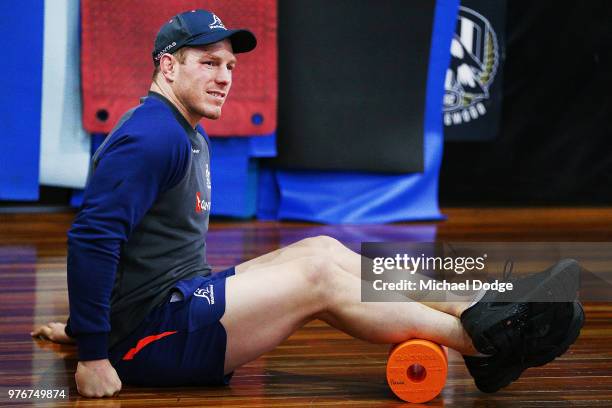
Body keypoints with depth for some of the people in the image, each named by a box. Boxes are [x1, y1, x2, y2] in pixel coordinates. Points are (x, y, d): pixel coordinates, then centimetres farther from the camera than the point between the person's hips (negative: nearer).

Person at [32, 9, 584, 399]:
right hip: (145, 335, -10)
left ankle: (480, 313, -1)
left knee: (325, 250, 4)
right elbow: (92, 237, -25)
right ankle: (484, 340, -10)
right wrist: (92, 354, -26)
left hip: (178, 299, 10)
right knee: (320, 277, -13)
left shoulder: (192, 139, 18)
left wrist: (86, 323, 30)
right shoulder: (153, 136, -17)